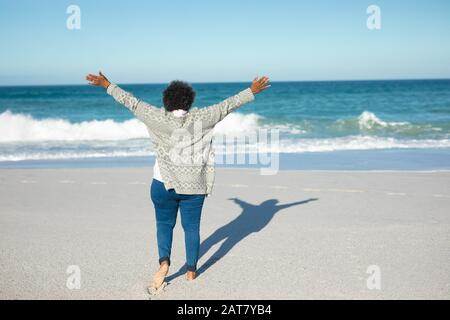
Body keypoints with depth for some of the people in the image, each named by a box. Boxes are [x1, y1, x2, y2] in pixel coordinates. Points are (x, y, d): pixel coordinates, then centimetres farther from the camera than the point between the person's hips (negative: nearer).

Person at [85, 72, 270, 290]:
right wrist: (252, 92, 12)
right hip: (194, 186, 1)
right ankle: (191, 270, 15)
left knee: (164, 223, 15)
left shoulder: (159, 119, -6)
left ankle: (164, 262, -3)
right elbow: (226, 106, 3)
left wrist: (107, 85, 8)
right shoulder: (199, 118, -4)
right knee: (191, 226, 12)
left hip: (164, 183, -1)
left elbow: (132, 102, -1)